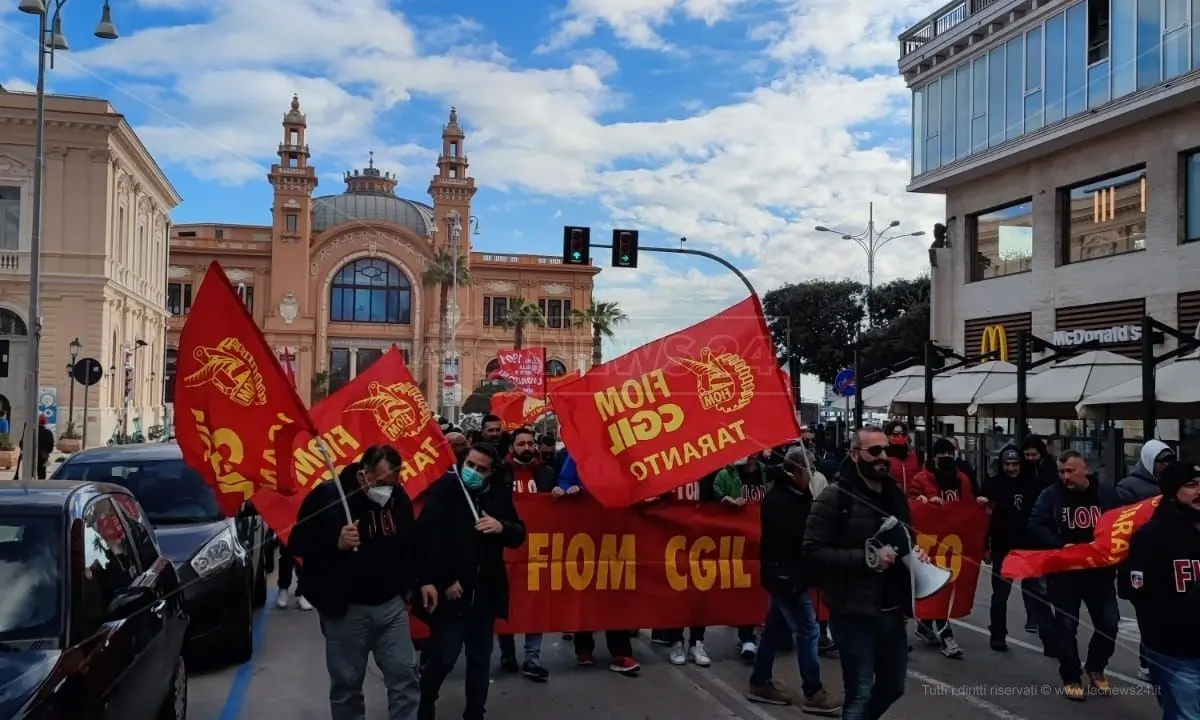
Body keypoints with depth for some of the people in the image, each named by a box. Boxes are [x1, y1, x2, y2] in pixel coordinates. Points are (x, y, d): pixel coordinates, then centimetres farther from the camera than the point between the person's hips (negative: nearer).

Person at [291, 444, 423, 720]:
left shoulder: (399, 497, 2)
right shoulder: (327, 495, -12)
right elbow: (298, 544, -11)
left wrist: (410, 585, 15)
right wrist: (335, 542, -26)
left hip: (392, 605, 3)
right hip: (345, 609, -3)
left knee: (405, 674, 3)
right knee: (347, 682, 8)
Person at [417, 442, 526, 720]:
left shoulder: (500, 493, 6)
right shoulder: (444, 489, -9)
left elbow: (519, 535, 10)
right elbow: (426, 537, -16)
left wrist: (502, 527, -13)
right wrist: (443, 580, -19)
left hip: (485, 591, 5)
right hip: (451, 590, -5)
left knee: (480, 659, 13)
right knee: (443, 658, 0)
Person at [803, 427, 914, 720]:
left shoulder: (896, 495, 9)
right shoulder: (835, 497, -12)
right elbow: (813, 550, -17)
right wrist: (866, 558, -22)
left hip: (892, 611, 7)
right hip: (854, 613, -7)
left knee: (893, 685, 19)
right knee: (859, 693, 1)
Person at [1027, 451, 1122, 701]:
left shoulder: (1107, 494, 0)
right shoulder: (1051, 495, -6)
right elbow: (1035, 527, -13)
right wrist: (1060, 546, -26)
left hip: (1100, 571, 2)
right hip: (1064, 572, -2)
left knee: (1109, 623, 8)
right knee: (1066, 625, 2)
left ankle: (1095, 668, 33)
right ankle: (1071, 678, 16)